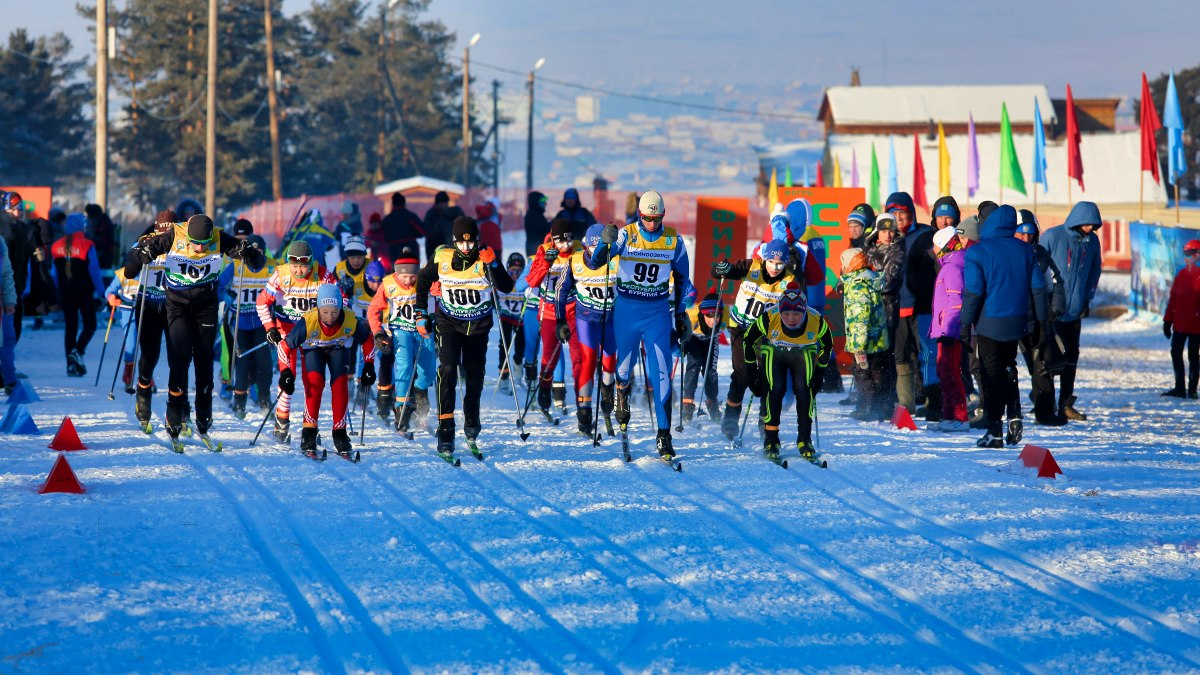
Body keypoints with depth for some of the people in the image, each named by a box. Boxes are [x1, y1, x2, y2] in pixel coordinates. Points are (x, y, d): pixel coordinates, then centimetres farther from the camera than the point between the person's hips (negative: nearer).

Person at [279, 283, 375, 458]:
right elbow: (285, 345, -27)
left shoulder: (351, 321, -33)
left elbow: (368, 339, -11)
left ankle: (340, 433, -3)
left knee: (340, 385, -15)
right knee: (315, 383, -21)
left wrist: (369, 364, -10)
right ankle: (309, 433, -14)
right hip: (313, 348, -1)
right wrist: (286, 372, -33)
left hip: (339, 348, 1)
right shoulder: (307, 322, -39)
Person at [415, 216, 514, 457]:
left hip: (478, 327, 1)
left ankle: (471, 423, 37)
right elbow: (423, 280, 9)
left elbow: (506, 287, -23)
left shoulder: (485, 259, -13)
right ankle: (445, 429, -22)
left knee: (475, 376, 13)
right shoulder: (442, 259, -9)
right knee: (447, 370, -19)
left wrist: (491, 265, -36)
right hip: (449, 324, -1)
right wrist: (420, 314, 5)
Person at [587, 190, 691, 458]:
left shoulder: (673, 240, -2)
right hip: (626, 311, 0)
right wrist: (606, 243, -35)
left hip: (658, 313, 0)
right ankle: (622, 398, 46)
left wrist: (681, 314, 11)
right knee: (624, 367, 11)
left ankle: (664, 434, -8)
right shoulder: (626, 235, -7)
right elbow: (595, 263, -15)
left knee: (661, 373, -8)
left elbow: (682, 278, 11)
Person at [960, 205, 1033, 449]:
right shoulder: (1024, 250, 1)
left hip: (989, 324, -4)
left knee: (991, 374, 2)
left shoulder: (977, 252, -13)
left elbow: (973, 292, -13)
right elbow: (1034, 287, 9)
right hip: (1016, 323, 4)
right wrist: (1033, 320, 19)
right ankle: (1014, 415, 5)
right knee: (1008, 368, 21)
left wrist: (966, 323, -4)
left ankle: (995, 432, 1)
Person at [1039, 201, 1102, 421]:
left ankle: (1065, 405, 17)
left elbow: (1094, 271, 18)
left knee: (1071, 356, 9)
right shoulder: (1052, 237, -11)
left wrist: (1087, 298, 11)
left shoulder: (1092, 241, 5)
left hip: (1075, 310, 6)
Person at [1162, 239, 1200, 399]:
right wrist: (1168, 320, 10)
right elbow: (1173, 298, 12)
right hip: (1180, 323, 6)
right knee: (1176, 352, 6)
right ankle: (1179, 388, 13)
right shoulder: (1181, 275, 10)